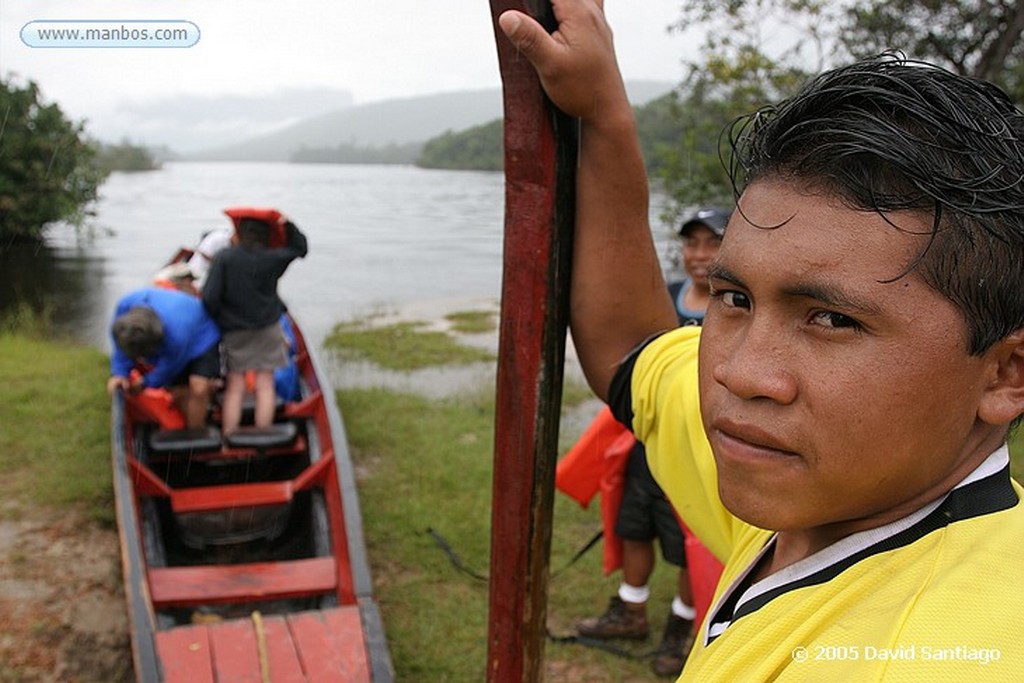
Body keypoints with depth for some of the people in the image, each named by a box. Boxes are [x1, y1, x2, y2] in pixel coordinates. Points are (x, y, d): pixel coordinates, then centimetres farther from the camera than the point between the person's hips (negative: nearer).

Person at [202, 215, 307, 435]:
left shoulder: (223, 258, -12)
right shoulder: (273, 259, -8)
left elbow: (210, 297, -15)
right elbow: (300, 248, 12)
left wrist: (218, 322, 1)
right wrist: (288, 225, 5)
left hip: (233, 332, 0)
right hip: (267, 330, 0)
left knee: (235, 387, 6)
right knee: (265, 385, 4)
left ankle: (228, 439, 6)